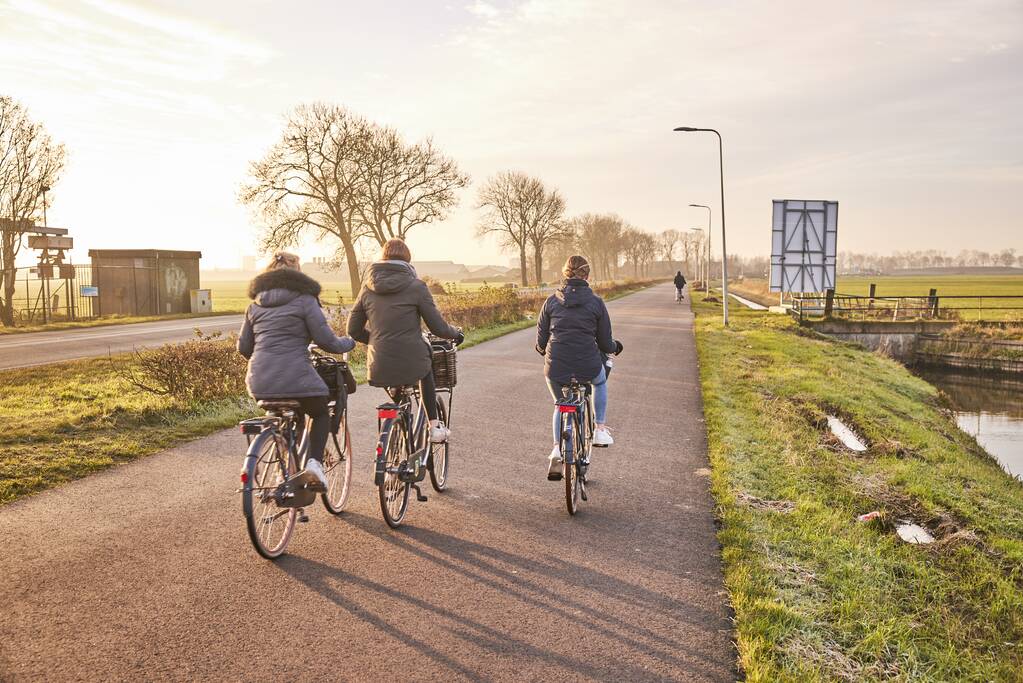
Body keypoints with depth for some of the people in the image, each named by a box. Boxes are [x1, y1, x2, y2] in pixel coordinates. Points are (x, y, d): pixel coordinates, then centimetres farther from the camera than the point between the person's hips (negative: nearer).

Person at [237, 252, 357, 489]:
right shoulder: (304, 299, -2)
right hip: (295, 378, -5)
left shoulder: (256, 304, 16)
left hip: (260, 380, 5)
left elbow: (243, 347, 17)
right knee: (321, 413, 21)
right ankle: (314, 461, 1)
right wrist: (348, 343, 15)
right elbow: (326, 340, -5)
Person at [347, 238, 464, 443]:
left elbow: (354, 330, 12)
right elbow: (438, 328, -3)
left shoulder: (368, 288, 7)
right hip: (412, 364, -3)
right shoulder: (416, 286, -5)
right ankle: (434, 427, 27)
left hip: (380, 369, 4)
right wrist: (456, 333, 18)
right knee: (426, 365, 32)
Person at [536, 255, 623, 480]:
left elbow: (541, 340, 7)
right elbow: (605, 343, 4)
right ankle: (600, 429, 29)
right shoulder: (596, 303, 1)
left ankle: (557, 450, 13)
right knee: (600, 381, 35)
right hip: (588, 367, -1)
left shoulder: (552, 301, 5)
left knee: (561, 405, 29)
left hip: (556, 368, 1)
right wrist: (615, 347, 28)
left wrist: (545, 351, 30)